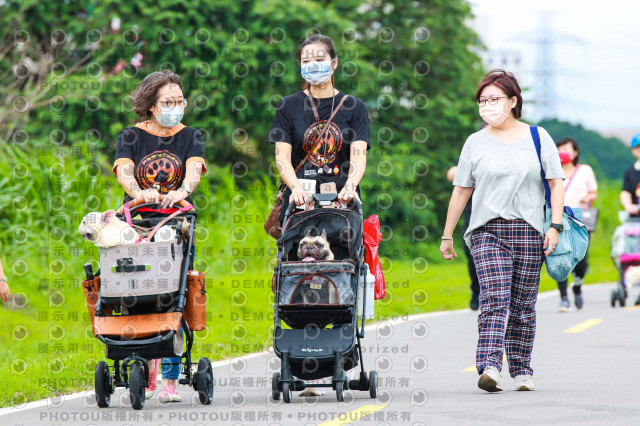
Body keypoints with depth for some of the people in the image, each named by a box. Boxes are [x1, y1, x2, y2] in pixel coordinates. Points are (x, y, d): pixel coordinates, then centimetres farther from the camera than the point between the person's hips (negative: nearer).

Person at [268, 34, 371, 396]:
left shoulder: (353, 108, 13)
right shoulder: (290, 107, 13)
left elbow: (359, 155, 0)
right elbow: (283, 156, 2)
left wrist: (351, 183, -21)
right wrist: (295, 186, -17)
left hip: (342, 201, 0)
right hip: (301, 200, 0)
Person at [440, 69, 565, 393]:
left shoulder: (538, 137, 9)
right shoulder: (476, 143, 10)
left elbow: (556, 183, 8)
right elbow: (461, 190, 13)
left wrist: (555, 226, -3)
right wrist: (447, 235, 13)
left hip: (528, 231, 1)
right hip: (487, 230, -1)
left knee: (522, 304, 3)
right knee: (494, 299, -16)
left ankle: (521, 370, 14)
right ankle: (489, 367, -27)